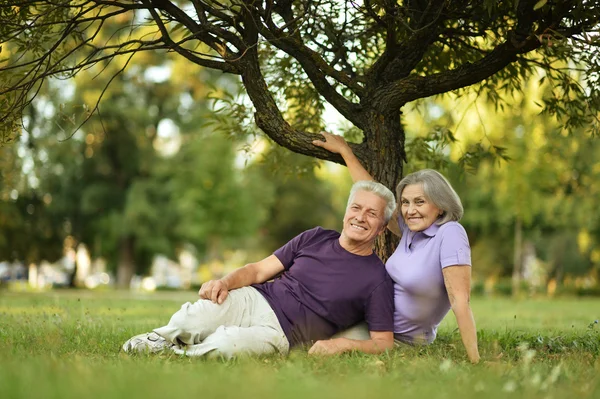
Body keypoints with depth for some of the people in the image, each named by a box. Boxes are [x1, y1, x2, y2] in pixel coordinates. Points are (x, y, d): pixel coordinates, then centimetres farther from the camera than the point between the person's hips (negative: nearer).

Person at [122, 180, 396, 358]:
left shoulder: (376, 279, 0)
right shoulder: (315, 238, 11)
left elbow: (384, 342, -1)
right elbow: (260, 270, 11)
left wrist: (342, 344, -20)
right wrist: (225, 282, -10)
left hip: (279, 332, -3)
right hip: (252, 300, 3)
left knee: (223, 345, -34)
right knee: (186, 323, -29)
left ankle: (174, 353, -3)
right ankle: (161, 340, 4)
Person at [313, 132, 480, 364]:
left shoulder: (450, 234, -22)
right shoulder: (411, 230, 0)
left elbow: (460, 301, -27)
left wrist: (475, 361, -30)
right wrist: (344, 151, 18)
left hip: (401, 340, -7)